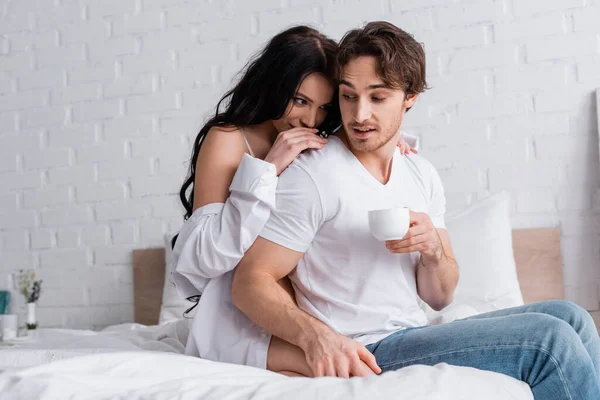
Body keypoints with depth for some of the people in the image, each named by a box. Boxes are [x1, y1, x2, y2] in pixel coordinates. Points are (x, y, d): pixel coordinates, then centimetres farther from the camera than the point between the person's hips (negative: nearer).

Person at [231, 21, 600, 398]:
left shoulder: (422, 174, 9)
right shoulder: (312, 175, -11)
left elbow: (439, 297, 12)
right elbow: (249, 281, -15)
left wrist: (432, 248, -11)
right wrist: (314, 333, -33)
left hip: (417, 338, 7)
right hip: (361, 355, -7)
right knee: (549, 339, -18)